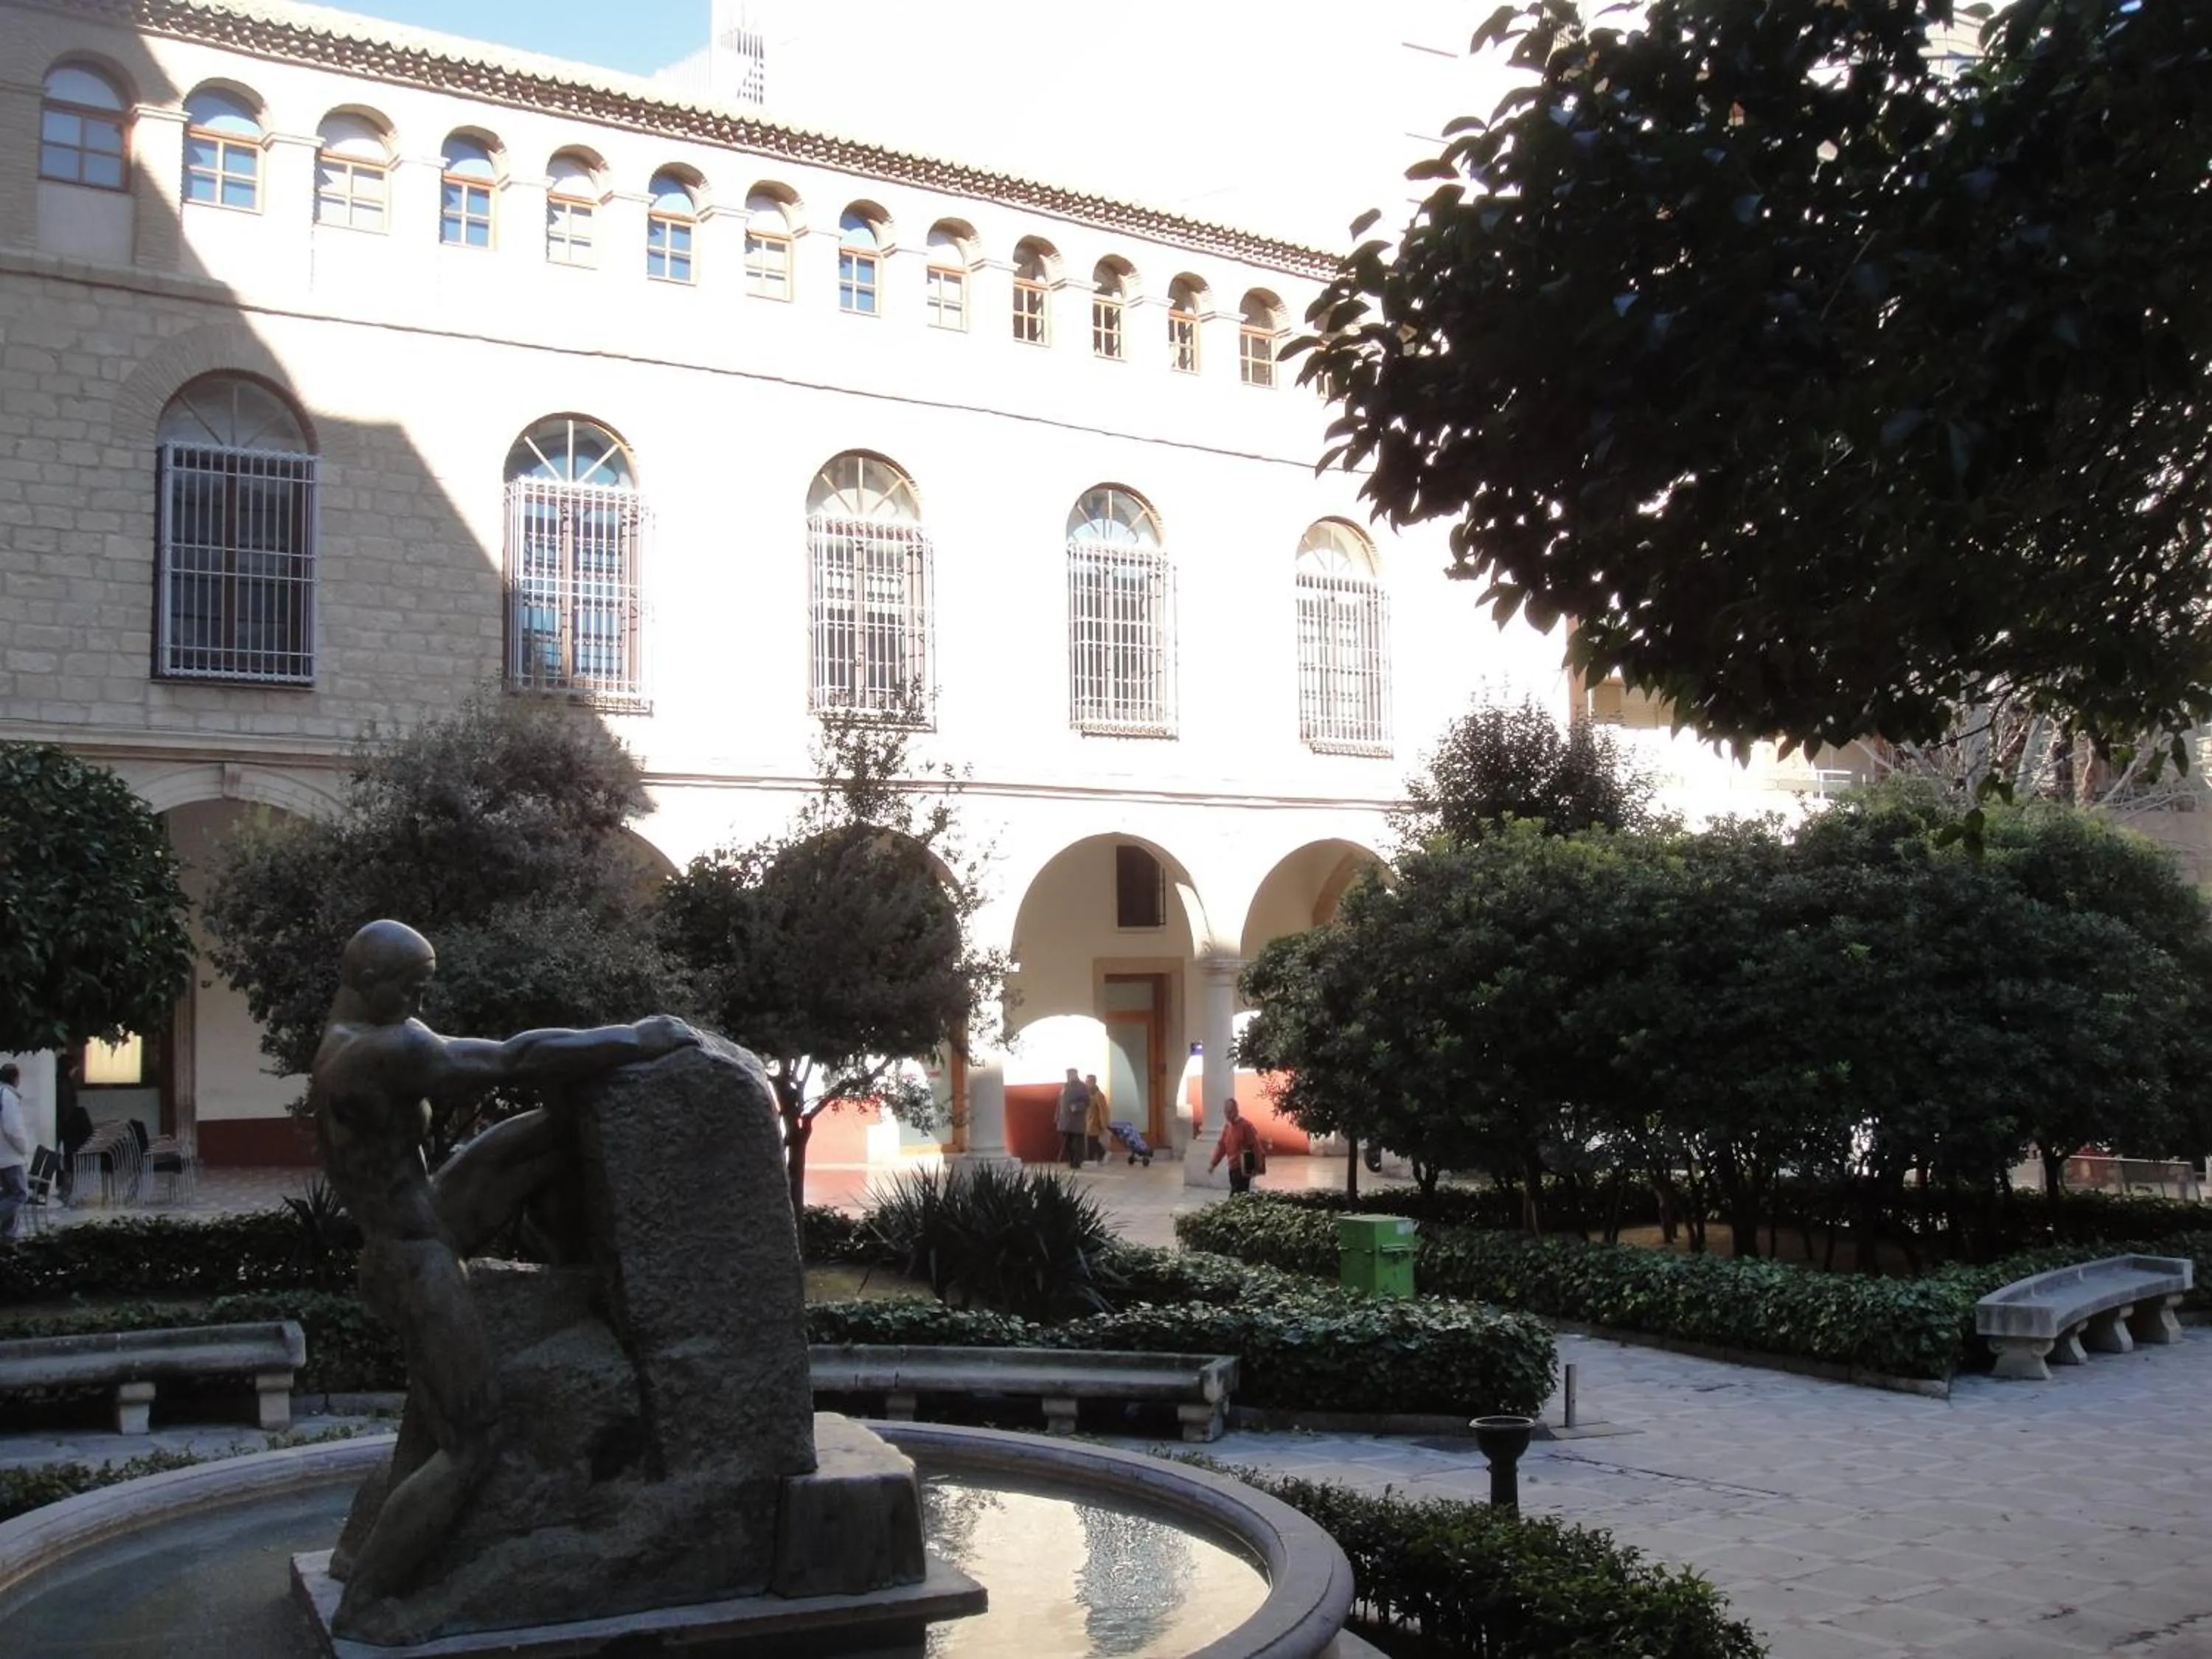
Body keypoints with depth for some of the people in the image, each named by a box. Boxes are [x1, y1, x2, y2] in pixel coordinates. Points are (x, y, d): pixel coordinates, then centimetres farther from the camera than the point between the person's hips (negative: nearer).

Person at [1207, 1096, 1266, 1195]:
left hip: (1243, 1168, -8)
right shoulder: (1226, 1126, 10)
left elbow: (1255, 1145, -13)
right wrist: (1213, 1164, 9)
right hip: (1233, 1167, 8)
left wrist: (1258, 1166, -14)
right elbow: (1221, 1146, 15)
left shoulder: (1245, 1125, -12)